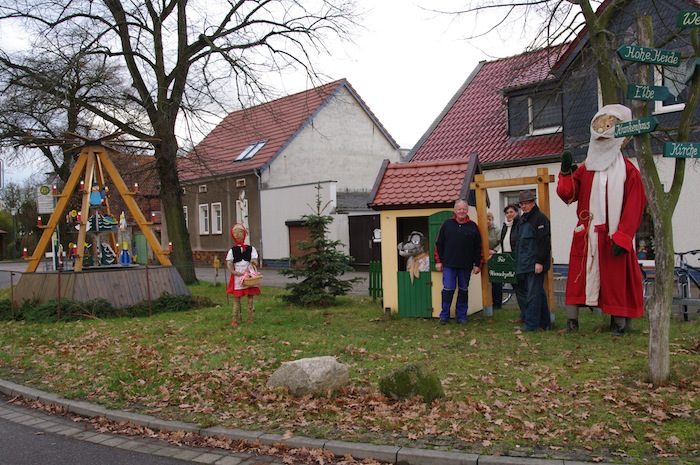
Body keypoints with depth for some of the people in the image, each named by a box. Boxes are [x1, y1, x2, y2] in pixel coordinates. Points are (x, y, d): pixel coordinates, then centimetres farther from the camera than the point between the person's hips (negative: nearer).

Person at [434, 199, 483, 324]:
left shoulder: (473, 226, 5)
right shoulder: (447, 224, 3)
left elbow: (478, 247, 7)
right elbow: (439, 244, 5)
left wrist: (478, 264, 4)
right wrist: (438, 261, 1)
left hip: (466, 265, 2)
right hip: (449, 264, -1)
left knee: (463, 290, 9)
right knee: (448, 289, -3)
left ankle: (461, 316, 19)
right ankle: (444, 316, 9)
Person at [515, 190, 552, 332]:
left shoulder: (540, 218, -8)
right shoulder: (522, 220, 20)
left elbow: (544, 242, -15)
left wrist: (539, 261, -20)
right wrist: (519, 263, 20)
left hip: (535, 264, -9)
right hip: (524, 264, 9)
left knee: (533, 294, -6)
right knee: (539, 293, 14)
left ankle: (531, 324, -2)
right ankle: (544, 323, 21)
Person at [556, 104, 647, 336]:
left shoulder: (628, 171, 0)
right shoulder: (585, 170, 10)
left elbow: (634, 208, -5)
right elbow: (568, 195, 1)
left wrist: (622, 238, -13)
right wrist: (566, 173, -14)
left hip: (612, 237, -3)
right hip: (585, 236, 3)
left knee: (615, 278, 4)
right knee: (578, 276, 3)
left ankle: (619, 322, 16)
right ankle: (572, 319, 8)